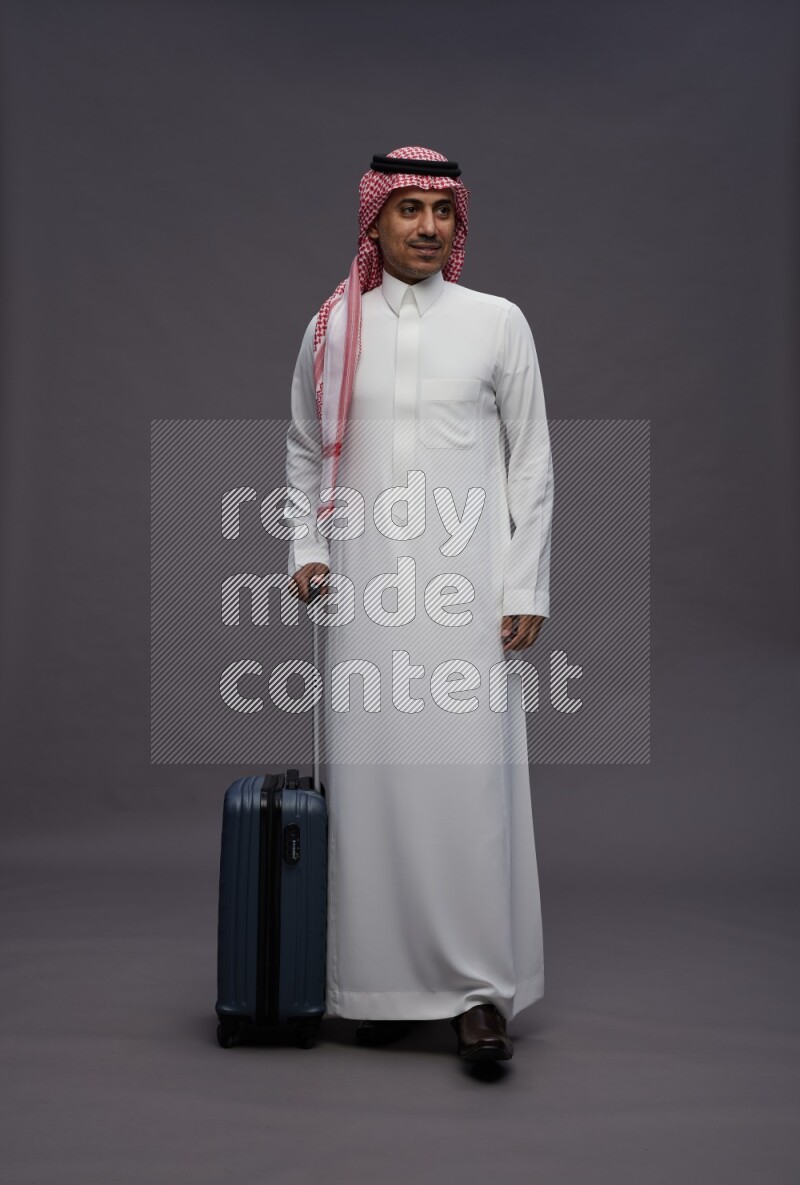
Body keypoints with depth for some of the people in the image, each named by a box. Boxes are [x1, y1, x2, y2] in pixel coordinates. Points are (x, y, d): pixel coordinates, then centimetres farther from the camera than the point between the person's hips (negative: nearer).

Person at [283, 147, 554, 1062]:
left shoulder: (497, 323, 5)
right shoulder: (331, 328, 10)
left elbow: (532, 461, 4)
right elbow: (304, 452, 19)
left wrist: (526, 585, -1)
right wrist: (306, 545, 5)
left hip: (466, 581, -2)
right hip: (364, 584, 2)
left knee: (471, 772, -7)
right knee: (370, 771, 2)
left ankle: (480, 989, 2)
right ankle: (381, 981, 14)